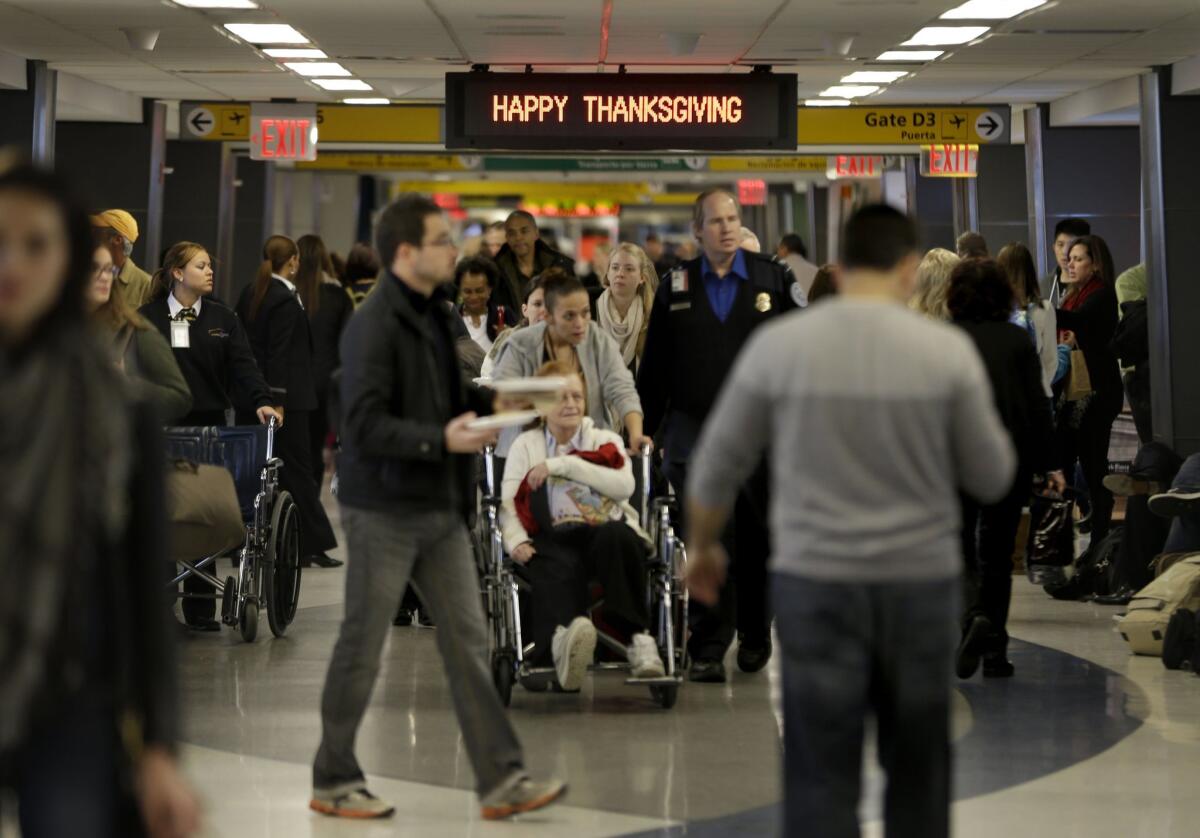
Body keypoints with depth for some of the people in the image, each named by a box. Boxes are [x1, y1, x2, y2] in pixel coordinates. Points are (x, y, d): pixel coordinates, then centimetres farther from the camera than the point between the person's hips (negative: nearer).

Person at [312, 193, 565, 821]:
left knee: (468, 642, 5)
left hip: (440, 510, 8)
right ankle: (333, 781, 16)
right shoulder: (373, 326, -15)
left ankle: (501, 780, 6)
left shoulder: (436, 317, 13)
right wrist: (441, 440, -27)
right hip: (383, 511, -8)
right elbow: (364, 425, -22)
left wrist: (477, 421, 6)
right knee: (362, 649, 3)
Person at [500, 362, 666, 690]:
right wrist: (516, 540, -11)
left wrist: (564, 465, -2)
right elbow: (507, 502, 10)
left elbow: (624, 486, 3)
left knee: (616, 536, -38)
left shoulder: (606, 441, 26)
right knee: (558, 570, -39)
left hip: (606, 532, 1)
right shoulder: (526, 445, 26)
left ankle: (638, 638, -42)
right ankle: (560, 642, -71)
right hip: (552, 539, -1)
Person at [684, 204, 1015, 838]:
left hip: (816, 585, -1)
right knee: (918, 771, 16)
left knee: (822, 779, 0)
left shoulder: (777, 345, -4)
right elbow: (992, 478, 3)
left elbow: (717, 465, 4)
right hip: (920, 584, 1)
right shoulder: (948, 350, -5)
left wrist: (701, 546, 21)